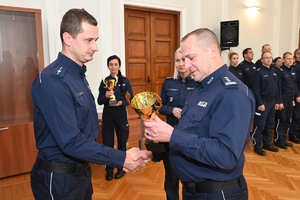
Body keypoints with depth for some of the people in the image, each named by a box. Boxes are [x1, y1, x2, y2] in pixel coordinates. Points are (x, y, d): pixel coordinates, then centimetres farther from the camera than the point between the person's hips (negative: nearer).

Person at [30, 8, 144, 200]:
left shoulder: (78, 74, 6)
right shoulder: (53, 80, -24)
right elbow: (71, 142, -28)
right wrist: (121, 159, -26)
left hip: (81, 171, 8)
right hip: (59, 178, -8)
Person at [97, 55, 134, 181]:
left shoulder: (125, 81, 0)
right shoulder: (104, 82, 3)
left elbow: (130, 99, -3)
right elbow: (99, 101, 1)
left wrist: (121, 103, -21)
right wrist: (106, 96, -19)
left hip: (121, 115, -1)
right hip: (107, 116, 1)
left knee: (122, 142, 8)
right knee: (107, 143, 4)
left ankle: (121, 168, 25)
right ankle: (109, 170, 19)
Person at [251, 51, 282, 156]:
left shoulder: (274, 72, 12)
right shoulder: (259, 72, -10)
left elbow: (277, 88, 15)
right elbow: (256, 89, -16)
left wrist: (278, 101, 10)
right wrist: (260, 103, -19)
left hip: (272, 101, 7)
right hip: (263, 101, -7)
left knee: (270, 124, 15)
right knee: (260, 125, -2)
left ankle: (267, 143, 28)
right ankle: (257, 146, 8)